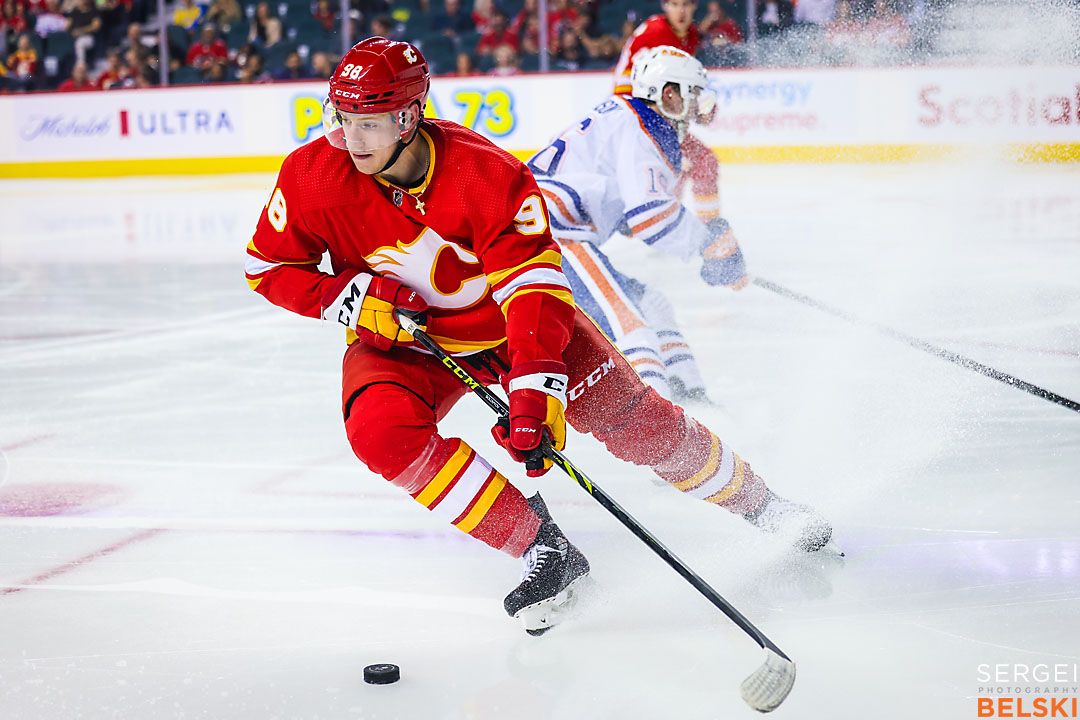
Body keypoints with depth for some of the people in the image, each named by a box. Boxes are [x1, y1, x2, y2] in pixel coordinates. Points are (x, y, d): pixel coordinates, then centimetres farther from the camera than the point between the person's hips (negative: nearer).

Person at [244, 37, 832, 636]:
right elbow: (268, 268, -8)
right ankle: (542, 548, -20)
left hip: (512, 320, -1)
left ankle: (757, 503, 22)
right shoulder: (313, 176, -22)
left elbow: (533, 284, -32)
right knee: (383, 433, -29)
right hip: (403, 340, 2)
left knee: (633, 419, -5)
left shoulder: (486, 176, -30)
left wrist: (534, 388, -44)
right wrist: (351, 298, -25)